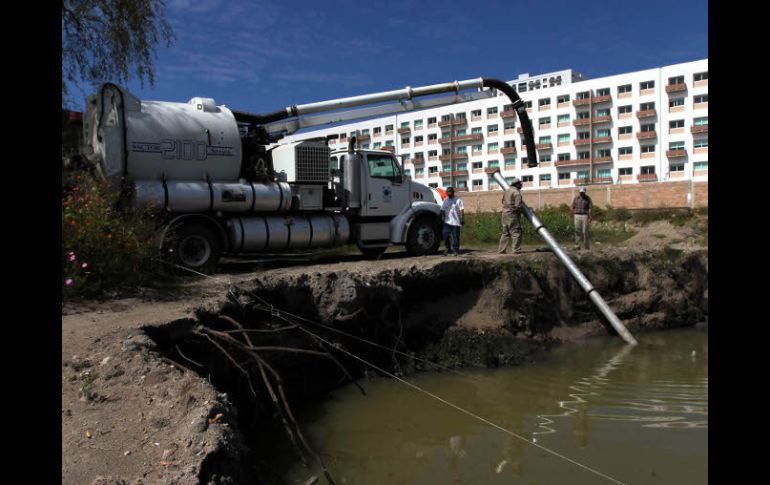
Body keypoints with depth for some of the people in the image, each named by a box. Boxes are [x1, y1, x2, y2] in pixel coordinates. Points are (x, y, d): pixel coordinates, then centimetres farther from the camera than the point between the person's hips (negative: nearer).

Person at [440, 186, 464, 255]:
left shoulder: (458, 200, 1)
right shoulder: (445, 200, 13)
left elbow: (462, 210, -2)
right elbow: (442, 209, 13)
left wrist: (462, 219, -10)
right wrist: (442, 216, -4)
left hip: (456, 222, -3)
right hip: (447, 222, 3)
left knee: (455, 236, 0)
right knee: (445, 235, -4)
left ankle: (455, 250, 10)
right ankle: (448, 249, 12)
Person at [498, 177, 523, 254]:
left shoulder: (507, 191, 14)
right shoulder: (516, 193, -12)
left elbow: (503, 201, 22)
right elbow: (517, 206, -17)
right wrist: (520, 211, 0)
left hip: (505, 213, 9)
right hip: (512, 214, -9)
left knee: (505, 233, 14)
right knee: (516, 232, -3)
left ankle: (501, 250, 14)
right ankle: (517, 250, -4)